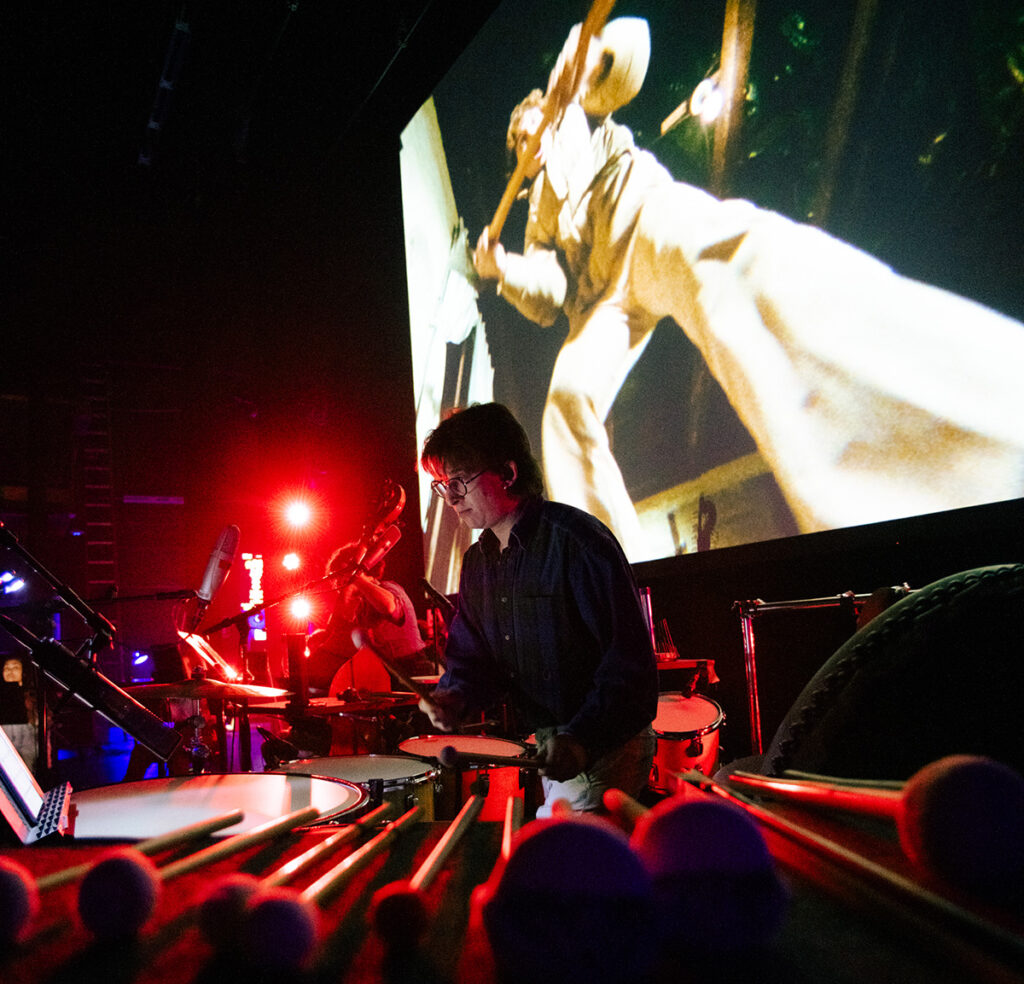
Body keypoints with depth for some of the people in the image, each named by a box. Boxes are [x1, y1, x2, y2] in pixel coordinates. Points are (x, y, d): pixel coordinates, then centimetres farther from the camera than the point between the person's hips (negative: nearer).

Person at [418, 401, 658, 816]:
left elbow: (630, 656, -22)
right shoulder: (477, 563, 8)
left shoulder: (576, 541, -18)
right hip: (545, 749, 8)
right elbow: (472, 654, 11)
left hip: (602, 748, -8)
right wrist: (454, 696, -11)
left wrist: (583, 738, -29)